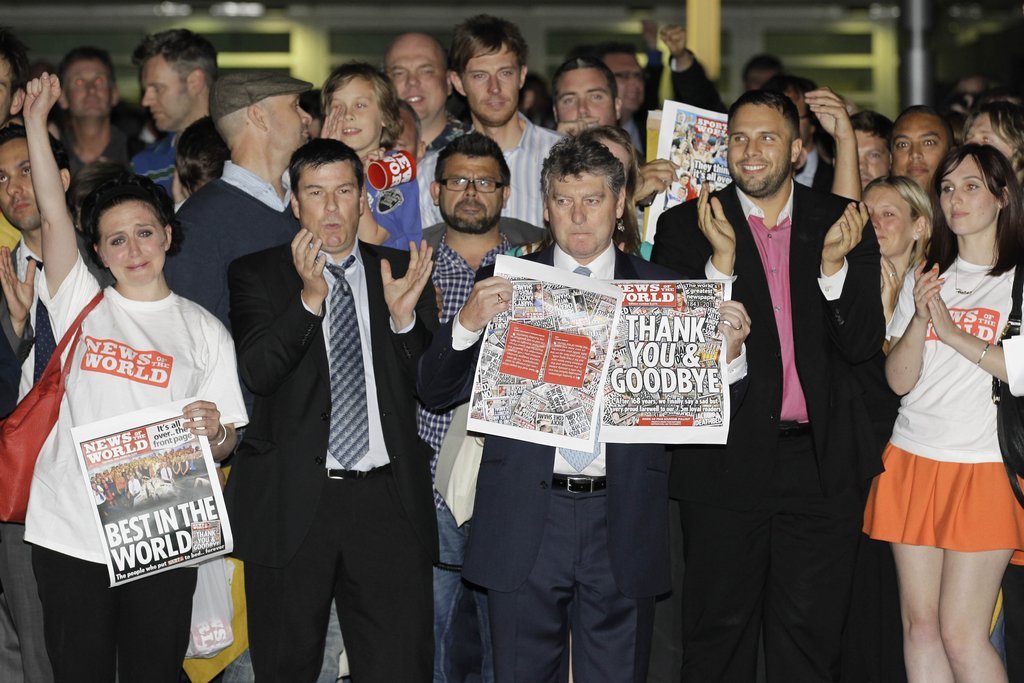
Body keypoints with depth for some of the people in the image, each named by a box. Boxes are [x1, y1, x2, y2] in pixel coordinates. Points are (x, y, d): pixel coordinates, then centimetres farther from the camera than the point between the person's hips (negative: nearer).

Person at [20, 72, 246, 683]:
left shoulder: (204, 330, 7)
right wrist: (36, 121, -8)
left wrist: (215, 431, -15)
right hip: (69, 534, 0)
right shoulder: (81, 305, 6)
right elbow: (54, 217, -5)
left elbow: (227, 442, 8)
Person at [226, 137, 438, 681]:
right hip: (294, 502, -1)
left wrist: (404, 316, -10)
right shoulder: (256, 275, 6)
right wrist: (310, 297, -21)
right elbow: (257, 372, -10)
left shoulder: (399, 271, 11)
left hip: (387, 501, 1)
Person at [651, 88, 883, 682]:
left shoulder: (843, 226, 6)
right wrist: (722, 258, -19)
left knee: (812, 630, 8)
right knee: (720, 631, 7)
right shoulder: (687, 227, 1)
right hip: (727, 460, -1)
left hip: (822, 460, 2)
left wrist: (834, 261, -16)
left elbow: (862, 343, -1)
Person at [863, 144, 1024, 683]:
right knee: (919, 625, 4)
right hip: (912, 460, 5)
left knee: (961, 635, -8)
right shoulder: (924, 278, 14)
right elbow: (898, 380, 6)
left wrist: (952, 331, -10)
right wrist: (920, 319, -10)